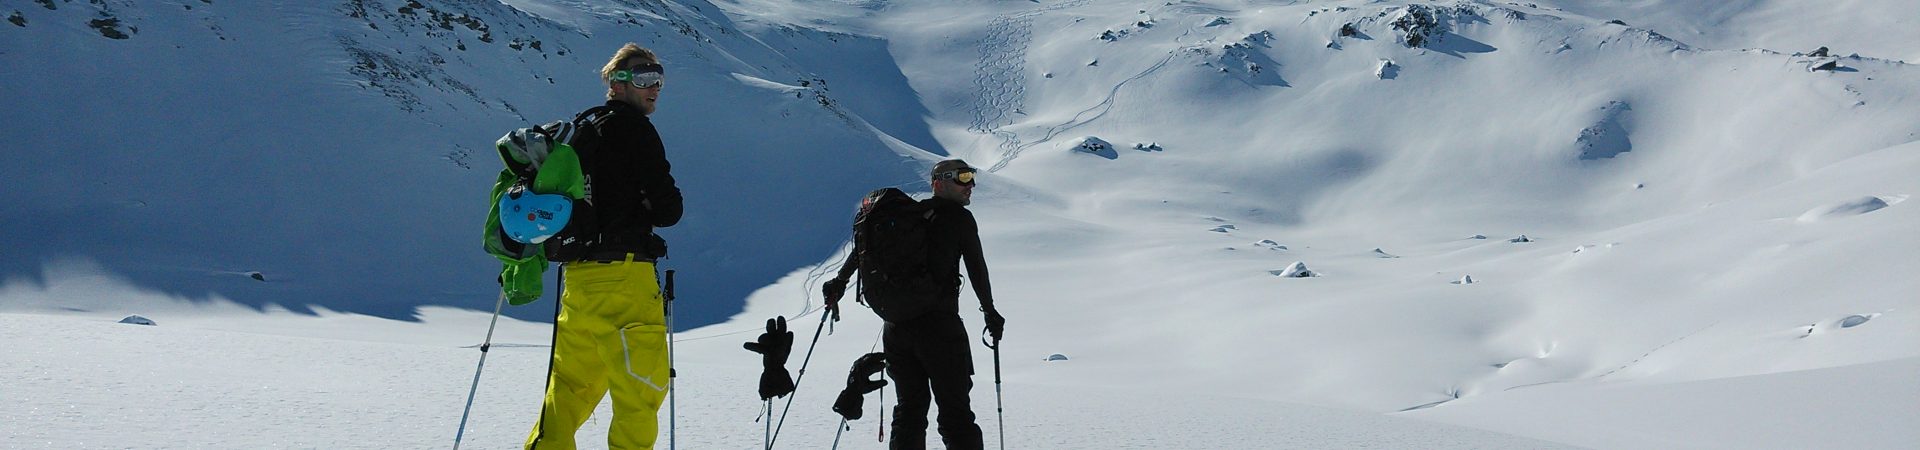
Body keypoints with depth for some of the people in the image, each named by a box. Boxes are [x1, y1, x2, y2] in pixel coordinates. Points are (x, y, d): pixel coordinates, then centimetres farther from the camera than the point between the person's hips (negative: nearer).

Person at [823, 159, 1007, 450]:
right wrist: (990, 312, 11)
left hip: (896, 325, 6)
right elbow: (977, 269, -1)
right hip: (939, 324, -6)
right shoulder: (960, 218, -2)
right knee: (955, 411, -3)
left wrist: (840, 281, 18)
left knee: (909, 407, 14)